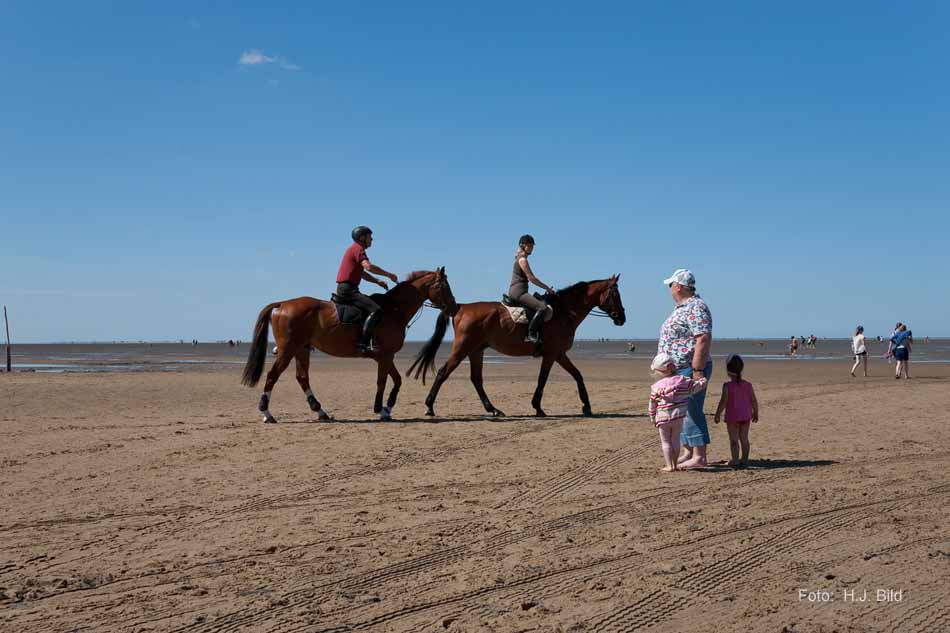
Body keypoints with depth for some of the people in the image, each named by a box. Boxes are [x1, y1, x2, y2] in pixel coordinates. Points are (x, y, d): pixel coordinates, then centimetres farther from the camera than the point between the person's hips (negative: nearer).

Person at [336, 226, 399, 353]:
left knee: (376, 300, 25)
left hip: (345, 289, 11)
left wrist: (377, 281, 16)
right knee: (376, 310, -22)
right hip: (348, 289, -11)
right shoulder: (358, 249, -9)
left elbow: (362, 273, 29)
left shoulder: (355, 249, 23)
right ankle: (363, 343, -30)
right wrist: (389, 275, -15)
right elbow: (368, 267, -25)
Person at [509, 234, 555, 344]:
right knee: (542, 307, -26)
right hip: (518, 291, -11)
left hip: (519, 291, 11)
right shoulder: (522, 260, -10)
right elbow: (531, 278, -15)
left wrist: (546, 288, 19)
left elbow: (531, 278, 23)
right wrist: (548, 288, -10)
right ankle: (531, 333, -28)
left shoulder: (522, 259, 20)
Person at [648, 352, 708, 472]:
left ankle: (669, 466, 0)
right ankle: (674, 464, 17)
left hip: (663, 417, -2)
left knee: (665, 442, 7)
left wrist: (652, 418, 12)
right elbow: (696, 386, 2)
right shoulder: (682, 380, -5)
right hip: (679, 417, 2)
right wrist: (702, 378, 23)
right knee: (676, 440, 13)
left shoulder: (656, 387, -8)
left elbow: (652, 405, -1)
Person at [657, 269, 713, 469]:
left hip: (690, 369, -11)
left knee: (692, 411, -9)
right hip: (678, 370, 11)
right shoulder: (682, 307, 17)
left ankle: (699, 457, -6)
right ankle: (688, 453, 23)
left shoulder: (695, 308, -16)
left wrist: (697, 370, -26)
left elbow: (704, 339, -24)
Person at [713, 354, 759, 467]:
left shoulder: (727, 386, -13)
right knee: (744, 438, 11)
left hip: (732, 416, -4)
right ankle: (744, 460, 15)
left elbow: (723, 402, -15)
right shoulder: (747, 385, 0)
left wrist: (718, 414, -6)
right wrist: (755, 413, 17)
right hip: (746, 416, 4)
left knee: (733, 439, 0)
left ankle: (735, 460, -3)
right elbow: (754, 401, 4)